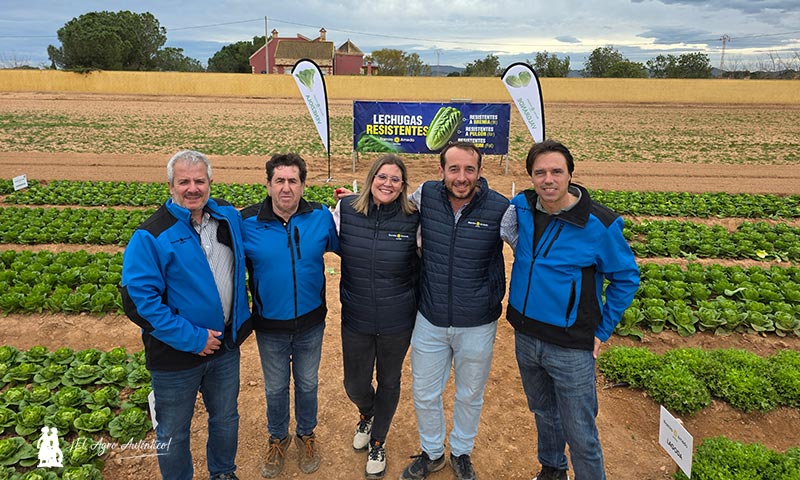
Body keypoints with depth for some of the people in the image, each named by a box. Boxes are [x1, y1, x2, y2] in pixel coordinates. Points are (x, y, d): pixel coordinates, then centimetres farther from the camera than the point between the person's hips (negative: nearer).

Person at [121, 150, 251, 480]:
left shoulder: (228, 217, -2)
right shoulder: (151, 235, -18)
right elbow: (138, 300, -20)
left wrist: (240, 323, 8)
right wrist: (191, 338, -21)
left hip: (226, 344, 5)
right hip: (176, 356, -4)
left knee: (226, 419, 24)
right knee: (173, 433, 16)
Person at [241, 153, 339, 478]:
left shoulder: (320, 217, -11)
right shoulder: (247, 222, -15)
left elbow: (342, 246, 8)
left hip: (310, 323, 1)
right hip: (269, 326, 0)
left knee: (307, 384, 22)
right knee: (275, 388, 20)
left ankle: (306, 434, 48)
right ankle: (277, 438, 47)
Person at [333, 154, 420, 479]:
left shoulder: (413, 219, -11)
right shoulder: (346, 210, -8)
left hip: (397, 321, -1)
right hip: (355, 319, 1)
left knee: (389, 381, 17)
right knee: (355, 385, 13)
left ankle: (377, 442, 44)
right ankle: (367, 415, 52)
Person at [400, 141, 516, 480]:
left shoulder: (500, 209, -18)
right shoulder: (425, 196, -10)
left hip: (477, 325, -1)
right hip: (430, 321, 2)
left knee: (470, 395, 21)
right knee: (424, 394, 18)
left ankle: (461, 453, 48)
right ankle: (431, 452, 45)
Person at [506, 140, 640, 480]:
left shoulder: (599, 224, -18)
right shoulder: (521, 207, -6)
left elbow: (626, 278, -5)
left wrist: (602, 331, -5)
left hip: (571, 347, -5)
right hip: (525, 336, 5)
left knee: (580, 435, 5)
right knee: (543, 413, 26)